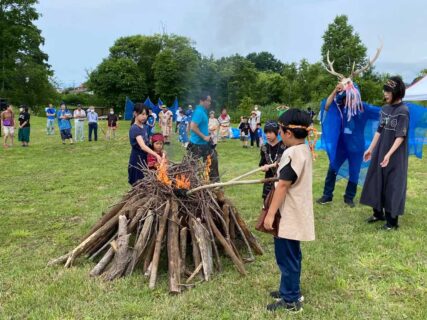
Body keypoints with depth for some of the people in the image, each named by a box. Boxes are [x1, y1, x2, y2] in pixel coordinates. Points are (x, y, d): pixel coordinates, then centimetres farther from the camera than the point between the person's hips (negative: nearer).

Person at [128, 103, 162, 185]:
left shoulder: (144, 126, 5)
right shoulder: (134, 129, -21)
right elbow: (142, 146, -33)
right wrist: (156, 155, -43)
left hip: (144, 158, 8)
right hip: (137, 159, -8)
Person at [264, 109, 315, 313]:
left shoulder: (292, 153, -23)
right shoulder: (305, 150, 8)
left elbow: (283, 185, -23)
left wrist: (270, 213, -20)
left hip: (289, 215, -10)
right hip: (296, 213, 10)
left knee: (286, 256, 2)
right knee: (291, 255, 20)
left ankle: (291, 300, 14)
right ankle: (290, 290, 34)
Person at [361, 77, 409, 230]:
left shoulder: (403, 111, -15)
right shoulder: (385, 108, 6)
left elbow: (400, 137, -18)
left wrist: (389, 155, -26)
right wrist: (371, 148, 10)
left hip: (395, 155, -7)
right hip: (380, 152, 7)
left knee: (392, 186, 0)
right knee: (376, 182, 13)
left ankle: (392, 220, 11)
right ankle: (378, 213, 28)